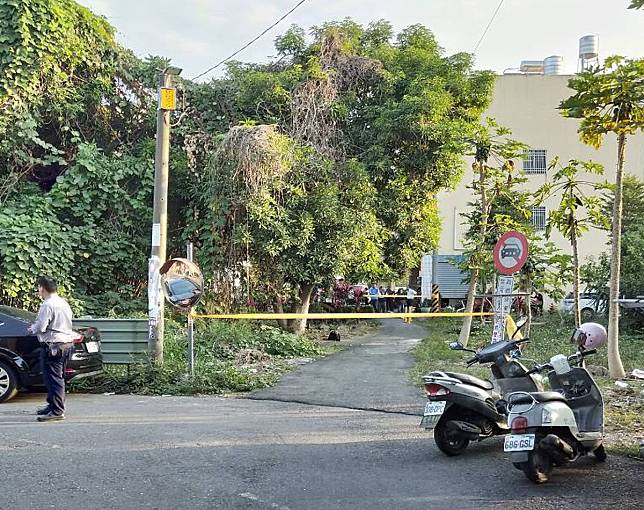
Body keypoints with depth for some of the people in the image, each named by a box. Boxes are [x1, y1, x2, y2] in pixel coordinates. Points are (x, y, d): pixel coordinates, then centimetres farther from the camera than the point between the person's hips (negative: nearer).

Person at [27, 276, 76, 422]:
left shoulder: (48, 305, -15)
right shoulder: (63, 303, 15)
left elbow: (40, 327, -19)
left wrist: (31, 329, 2)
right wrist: (36, 327, 21)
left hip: (53, 346, -10)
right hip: (67, 343, 10)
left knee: (53, 378, -7)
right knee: (57, 377, 18)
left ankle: (57, 411, -7)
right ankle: (52, 405, 30)